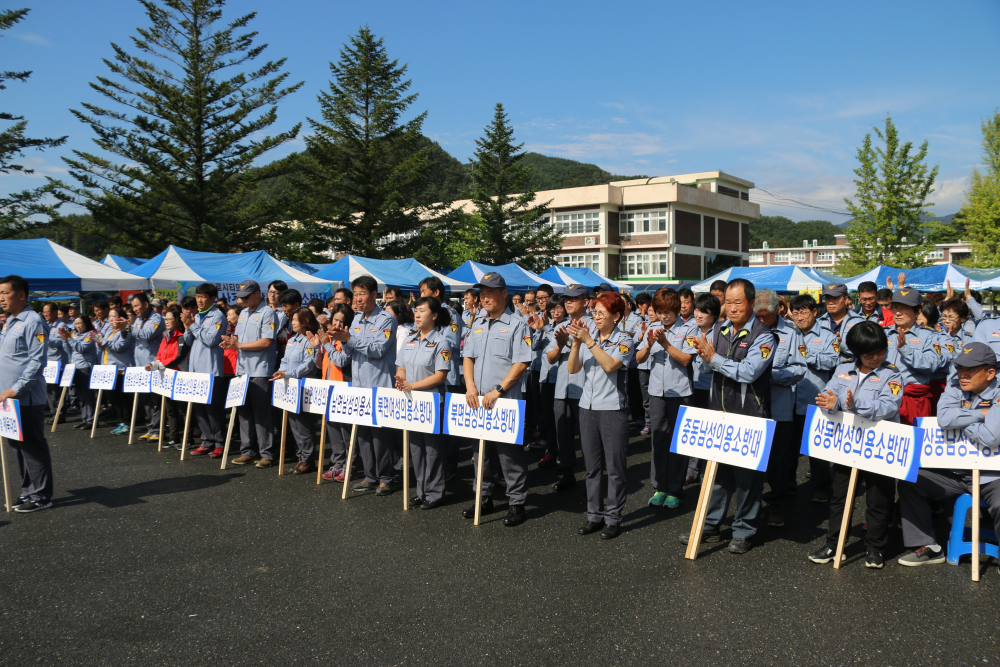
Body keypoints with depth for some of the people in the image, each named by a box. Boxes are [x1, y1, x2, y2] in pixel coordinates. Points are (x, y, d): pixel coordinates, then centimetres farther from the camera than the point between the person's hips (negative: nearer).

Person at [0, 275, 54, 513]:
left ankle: (41, 496, 6)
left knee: (32, 446, -2)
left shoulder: (33, 322, -12)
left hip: (27, 398, -9)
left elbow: (37, 361, -17)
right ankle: (28, 490, 24)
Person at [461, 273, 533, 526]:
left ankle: (517, 503, 10)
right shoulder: (477, 325, 15)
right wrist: (470, 386, -3)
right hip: (477, 401, 6)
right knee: (479, 452, 13)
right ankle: (484, 499, 27)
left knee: (510, 454, -1)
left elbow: (521, 363, -12)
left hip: (505, 402, -6)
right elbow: (468, 356, 14)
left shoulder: (516, 325, -5)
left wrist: (498, 390, -19)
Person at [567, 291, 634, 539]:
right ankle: (594, 515, 20)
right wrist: (576, 343, -13)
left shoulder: (624, 341, -5)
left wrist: (588, 341, -21)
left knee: (615, 466, 2)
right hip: (587, 407, 5)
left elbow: (610, 365, -23)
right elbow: (573, 368, 0)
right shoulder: (588, 333, 7)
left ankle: (613, 517, 11)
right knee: (592, 465, 11)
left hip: (613, 409, -5)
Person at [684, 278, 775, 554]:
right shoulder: (719, 329, 8)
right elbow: (708, 362, 6)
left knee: (747, 475, 4)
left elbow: (749, 372, -22)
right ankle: (710, 526, 25)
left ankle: (744, 531, 18)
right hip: (718, 412, 5)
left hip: (749, 417, -5)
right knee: (717, 470, 14)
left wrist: (715, 359, -18)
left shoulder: (762, 335, -10)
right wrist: (705, 353, -16)